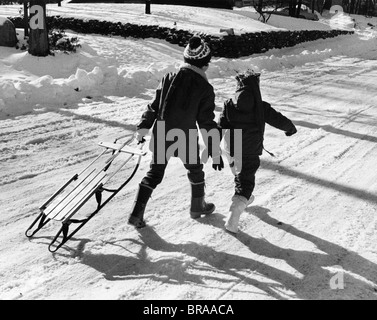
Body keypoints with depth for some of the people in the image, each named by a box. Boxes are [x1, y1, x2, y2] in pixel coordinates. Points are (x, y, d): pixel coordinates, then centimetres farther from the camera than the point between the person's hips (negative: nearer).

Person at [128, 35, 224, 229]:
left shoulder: (169, 78, -3)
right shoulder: (205, 88, -11)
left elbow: (153, 106, 1)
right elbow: (207, 122, -11)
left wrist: (142, 128, 13)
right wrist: (215, 152, -5)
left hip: (161, 137, 3)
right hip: (186, 140, -3)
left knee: (154, 174, 14)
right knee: (195, 171, 23)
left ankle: (137, 214, 10)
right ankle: (197, 207, 39)